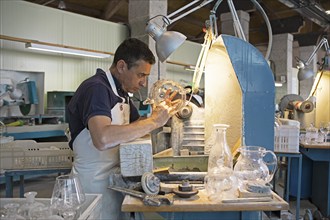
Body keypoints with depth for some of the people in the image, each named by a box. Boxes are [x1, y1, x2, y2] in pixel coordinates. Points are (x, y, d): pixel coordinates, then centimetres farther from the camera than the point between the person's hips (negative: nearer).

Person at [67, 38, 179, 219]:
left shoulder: (121, 91, 10)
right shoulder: (96, 88, -20)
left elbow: (136, 126, 14)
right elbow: (103, 139, -36)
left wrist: (162, 114, -4)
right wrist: (153, 122, -28)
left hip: (114, 180, 8)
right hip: (95, 185, -8)